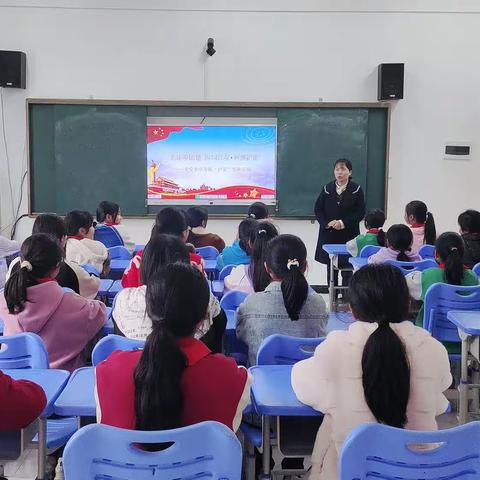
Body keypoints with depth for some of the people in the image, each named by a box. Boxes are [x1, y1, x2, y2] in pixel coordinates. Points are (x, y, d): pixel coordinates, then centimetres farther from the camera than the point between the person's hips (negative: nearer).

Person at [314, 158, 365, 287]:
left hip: (348, 234, -2)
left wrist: (343, 223, -16)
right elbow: (318, 209, 4)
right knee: (330, 267, 8)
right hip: (328, 234, 2)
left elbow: (360, 212, -6)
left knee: (347, 268, 1)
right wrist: (327, 223, -12)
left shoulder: (356, 190, -2)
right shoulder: (327, 188, 5)